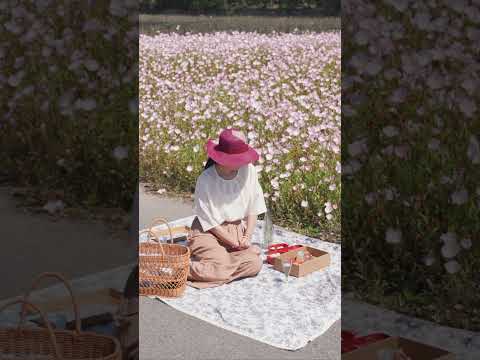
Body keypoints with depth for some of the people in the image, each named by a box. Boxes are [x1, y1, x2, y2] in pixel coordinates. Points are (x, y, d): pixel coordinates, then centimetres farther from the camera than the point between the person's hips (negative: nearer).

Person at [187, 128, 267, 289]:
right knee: (222, 269, -27)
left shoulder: (249, 170, -7)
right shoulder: (205, 180, -18)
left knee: (254, 264, -19)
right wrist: (235, 244, -14)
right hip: (209, 232, -5)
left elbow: (253, 209, 4)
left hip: (237, 229, 5)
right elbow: (210, 221, -13)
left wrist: (247, 236, -7)